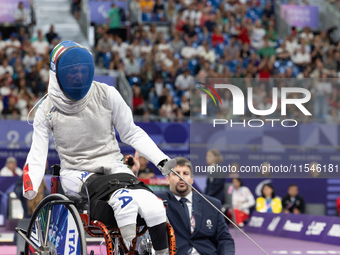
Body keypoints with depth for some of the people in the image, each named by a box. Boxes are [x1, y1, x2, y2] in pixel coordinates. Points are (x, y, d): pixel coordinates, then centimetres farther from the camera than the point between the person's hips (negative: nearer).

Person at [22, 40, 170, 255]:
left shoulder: (107, 95, -3)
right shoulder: (47, 111, -2)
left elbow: (132, 133, 6)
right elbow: (37, 156, -1)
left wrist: (163, 160, -5)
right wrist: (29, 189, -19)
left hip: (114, 167, 2)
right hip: (77, 173, -2)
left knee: (154, 207, -25)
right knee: (125, 200, -33)